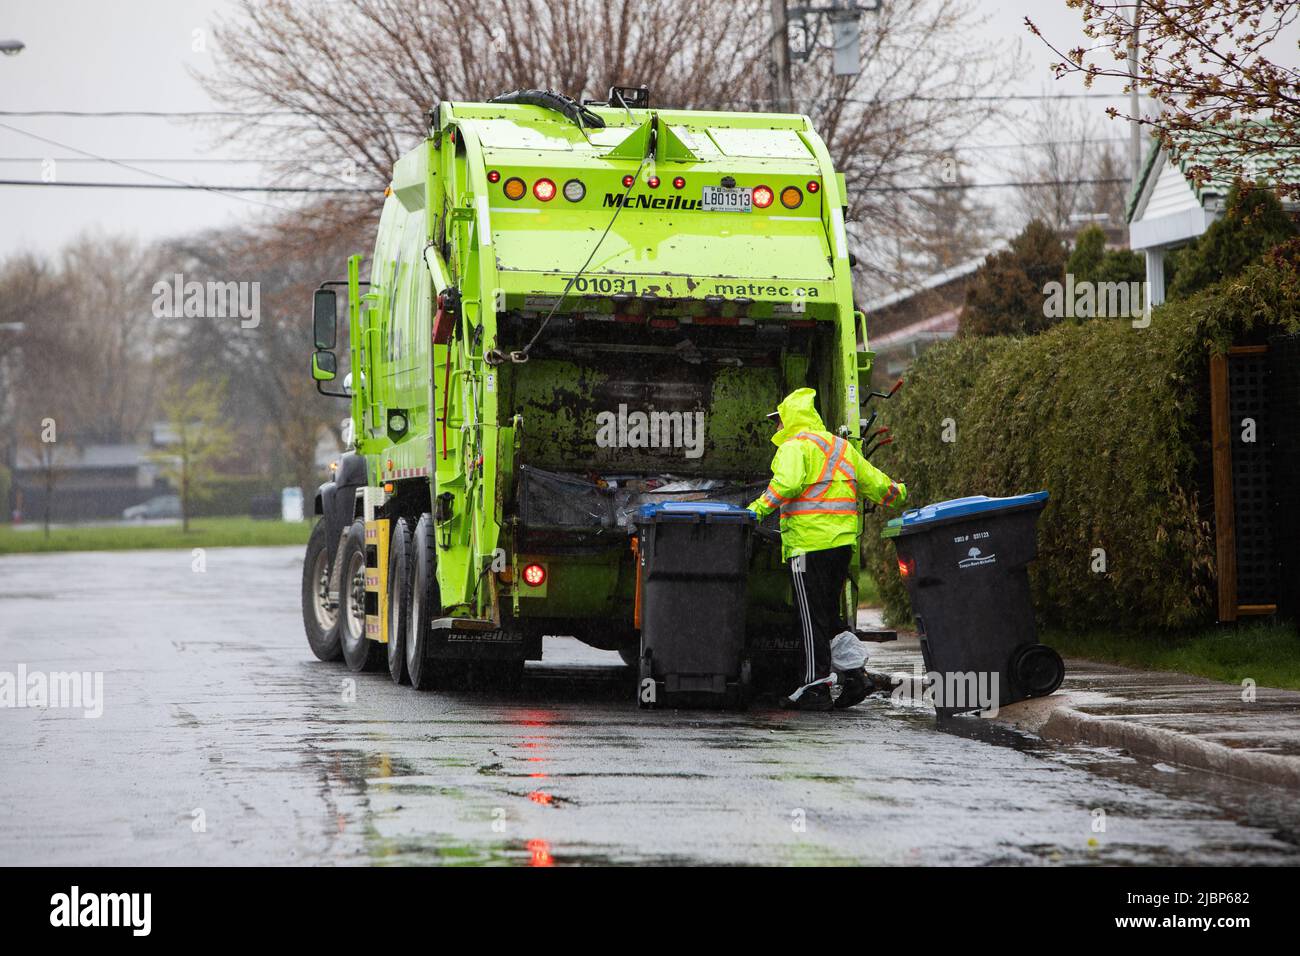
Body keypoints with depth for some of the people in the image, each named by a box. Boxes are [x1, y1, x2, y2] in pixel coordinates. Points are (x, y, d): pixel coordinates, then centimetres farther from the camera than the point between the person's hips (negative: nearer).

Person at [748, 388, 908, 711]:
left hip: (809, 542, -8)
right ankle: (854, 675, 9)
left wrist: (761, 507, -21)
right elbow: (875, 482, 22)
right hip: (843, 541, 8)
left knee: (813, 618, -4)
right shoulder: (841, 447, 19)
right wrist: (898, 493, 41)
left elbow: (788, 483, -24)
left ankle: (816, 685, -2)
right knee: (829, 615, 16)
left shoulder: (795, 447, -6)